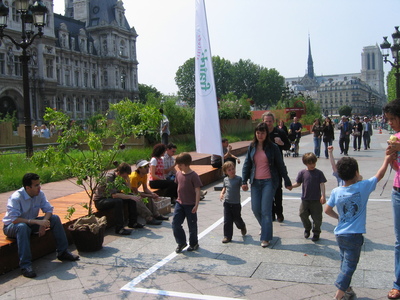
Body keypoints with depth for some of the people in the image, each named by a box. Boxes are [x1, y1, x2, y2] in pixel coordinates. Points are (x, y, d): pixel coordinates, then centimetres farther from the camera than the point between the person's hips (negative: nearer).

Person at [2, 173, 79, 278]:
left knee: (55, 218, -12)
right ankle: (25, 265, -38)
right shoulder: (16, 198, -27)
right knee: (22, 227, -41)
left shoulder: (40, 194, -9)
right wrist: (37, 221, -42)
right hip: (12, 227, -6)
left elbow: (49, 209, -7)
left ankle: (62, 252, -5)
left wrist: (43, 222, -27)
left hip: (31, 223, 6)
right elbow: (14, 219, -36)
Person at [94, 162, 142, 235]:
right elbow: (114, 195, -35)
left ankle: (132, 222, 6)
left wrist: (127, 179, -14)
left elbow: (127, 191, 1)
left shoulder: (120, 177, -2)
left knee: (131, 198, -2)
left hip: (110, 197, 8)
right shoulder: (109, 177, -27)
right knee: (118, 201, -34)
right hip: (100, 200, -8)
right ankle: (119, 228, -30)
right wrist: (131, 197, -33)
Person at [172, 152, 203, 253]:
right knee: (175, 224, 1)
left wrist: (196, 205, -20)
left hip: (190, 204, -5)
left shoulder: (193, 176, -16)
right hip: (180, 203, 6)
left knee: (192, 225, 8)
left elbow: (197, 191, -16)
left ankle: (194, 243, 28)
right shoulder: (178, 173, 3)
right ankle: (181, 243, 18)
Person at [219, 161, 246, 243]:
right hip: (227, 203, 3)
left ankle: (242, 227, 45)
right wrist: (222, 193, 2)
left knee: (237, 219, 12)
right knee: (227, 221, 1)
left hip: (236, 203, -3)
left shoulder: (238, 179, -8)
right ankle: (227, 236, 10)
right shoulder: (225, 179, 5)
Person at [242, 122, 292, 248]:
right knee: (255, 209, 7)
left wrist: (287, 181, 3)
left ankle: (265, 238, 5)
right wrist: (244, 181, -1)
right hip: (255, 182, 4)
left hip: (269, 181, -4)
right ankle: (265, 227, 36)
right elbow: (247, 164, 7)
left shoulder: (273, 147, -4)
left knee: (266, 210, -5)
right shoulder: (252, 147, 5)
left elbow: (280, 165, 0)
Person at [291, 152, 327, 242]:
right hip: (305, 199, 2)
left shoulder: (319, 173, -2)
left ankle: (316, 233, 23)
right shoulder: (302, 173, 1)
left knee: (317, 217, 4)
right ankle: (307, 228, 33)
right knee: (303, 214, 6)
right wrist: (291, 186, -12)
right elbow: (298, 183, 6)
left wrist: (323, 196, -13)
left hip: (316, 200, -2)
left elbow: (322, 184, -4)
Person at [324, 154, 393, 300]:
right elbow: (379, 175, 1)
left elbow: (327, 210, 3)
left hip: (339, 233, 5)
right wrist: (387, 160, 15)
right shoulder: (363, 187, -13)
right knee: (349, 265, 2)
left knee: (345, 262, 19)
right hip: (354, 235, -4)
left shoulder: (336, 192, -4)